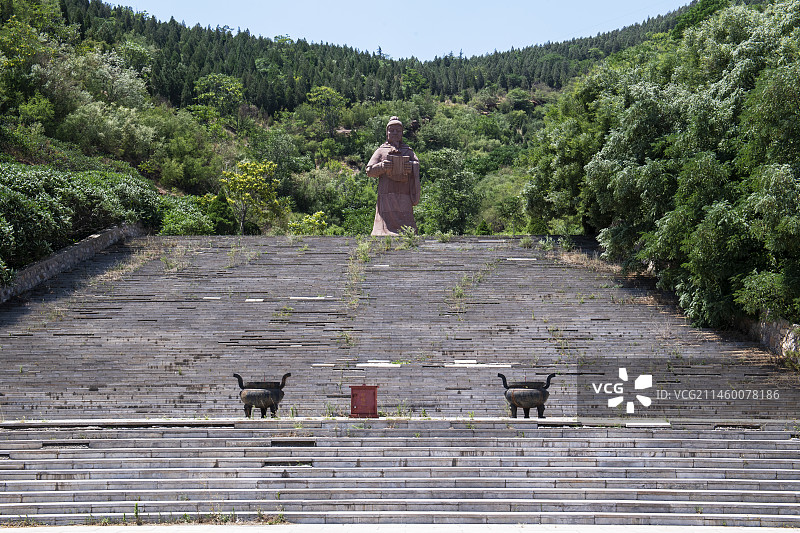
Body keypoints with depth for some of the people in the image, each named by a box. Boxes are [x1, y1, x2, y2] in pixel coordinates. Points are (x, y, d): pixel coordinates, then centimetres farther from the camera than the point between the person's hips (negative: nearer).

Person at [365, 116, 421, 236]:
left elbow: (417, 163, 5)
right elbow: (369, 171, 7)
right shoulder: (381, 151, 15)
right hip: (387, 195, -1)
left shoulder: (408, 151, 21)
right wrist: (382, 167, -12)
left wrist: (412, 167, -18)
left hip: (404, 196, 1)